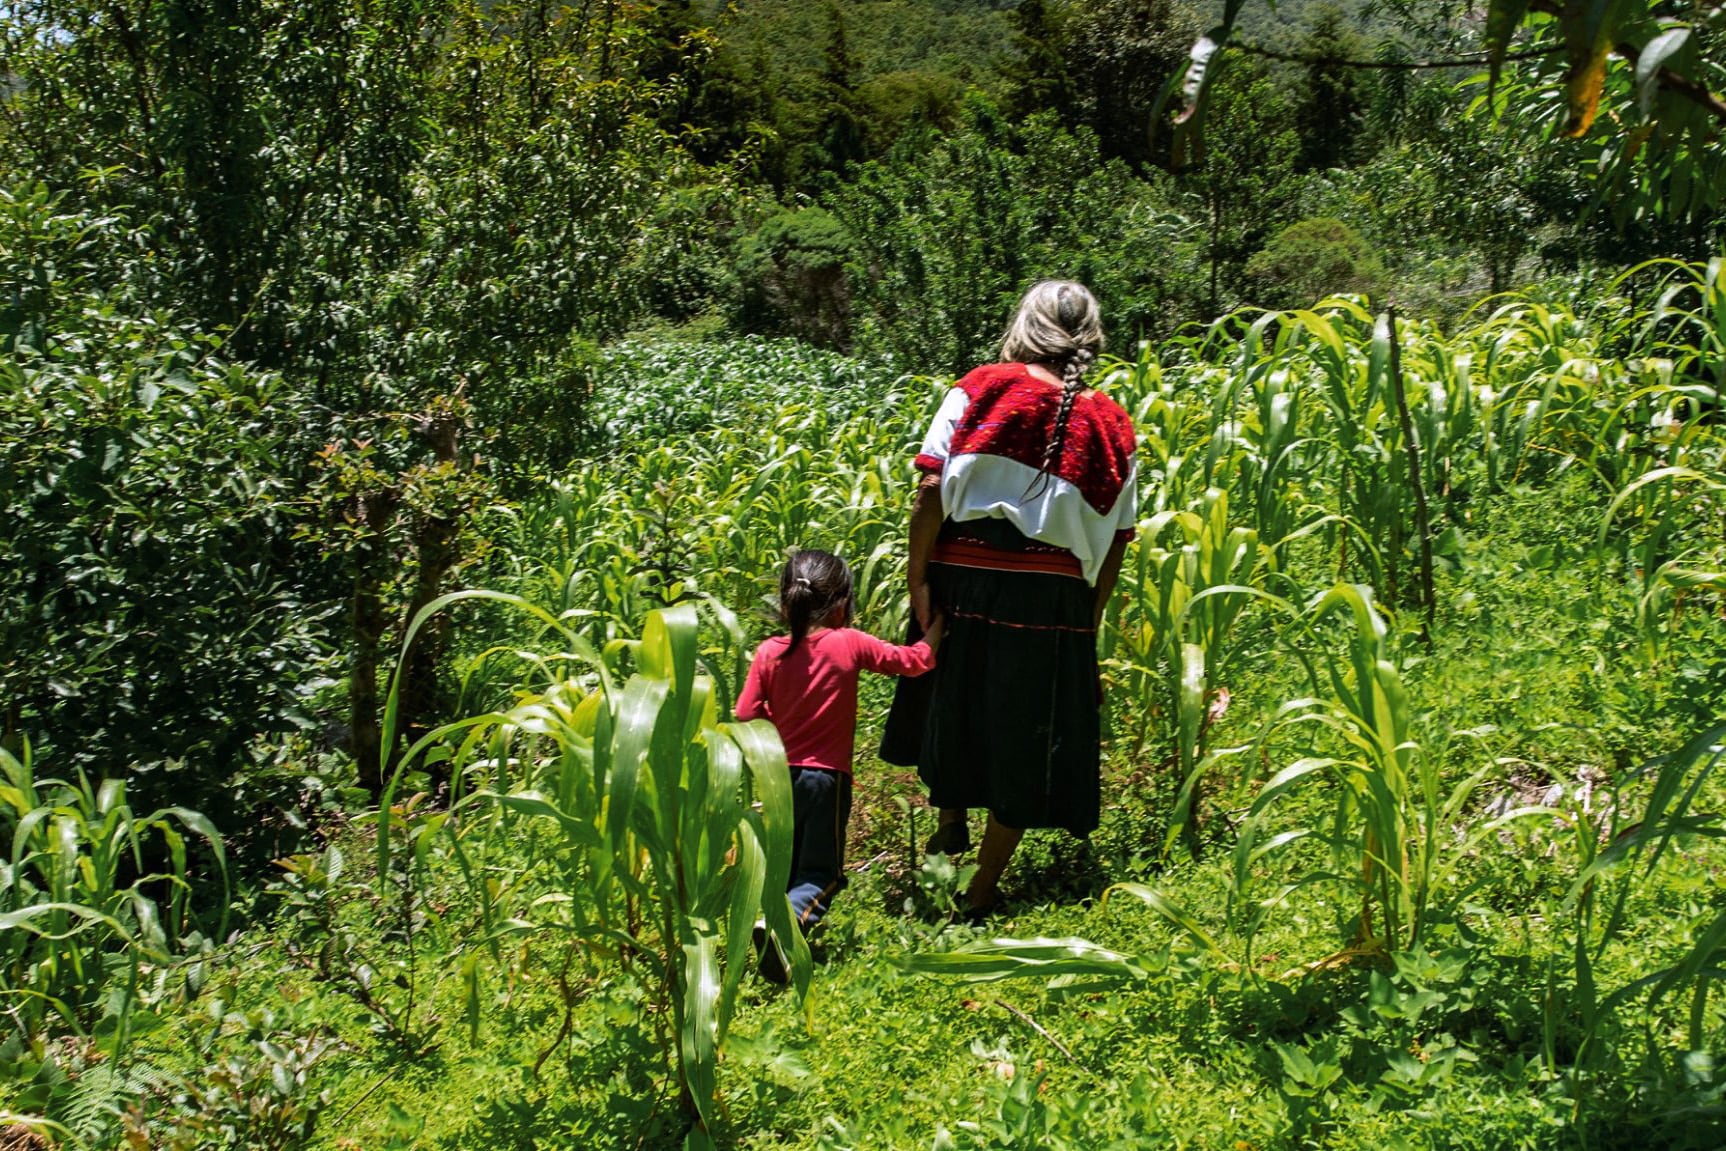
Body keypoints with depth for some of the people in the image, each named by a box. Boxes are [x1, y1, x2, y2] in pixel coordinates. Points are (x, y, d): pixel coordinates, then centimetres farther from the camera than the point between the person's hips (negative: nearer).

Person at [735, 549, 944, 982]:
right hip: (826, 778, -3)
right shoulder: (850, 644, -10)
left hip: (779, 778, 3)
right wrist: (935, 629, 21)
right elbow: (914, 661, 2)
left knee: (785, 869, 21)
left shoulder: (769, 653, -5)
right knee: (819, 875, 5)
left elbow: (747, 717, -3)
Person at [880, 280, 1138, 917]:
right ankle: (983, 888, 16)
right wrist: (1090, 620, 12)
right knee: (1025, 738, 10)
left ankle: (950, 818, 35)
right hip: (1054, 599, 1)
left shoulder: (979, 392, 0)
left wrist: (918, 577, -5)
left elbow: (931, 490, -9)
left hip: (965, 581, -1)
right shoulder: (1111, 427, 6)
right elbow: (1114, 544, 5)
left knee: (950, 703, 26)